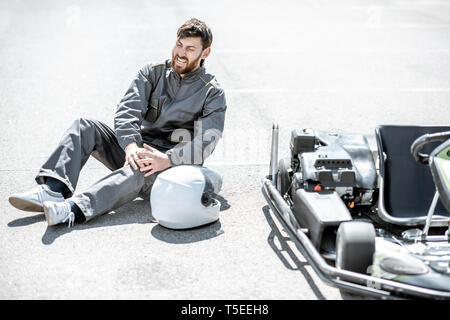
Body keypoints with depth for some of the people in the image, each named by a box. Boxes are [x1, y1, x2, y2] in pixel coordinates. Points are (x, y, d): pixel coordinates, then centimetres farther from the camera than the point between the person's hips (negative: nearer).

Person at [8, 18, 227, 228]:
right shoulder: (152, 72, 9)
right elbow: (127, 111, -4)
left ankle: (75, 209, -59)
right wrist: (131, 145, -24)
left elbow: (205, 142, -13)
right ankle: (53, 189, -34)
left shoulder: (212, 93, -1)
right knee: (84, 127, -15)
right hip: (136, 150, 5)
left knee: (141, 170, -39)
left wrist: (168, 159, -29)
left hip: (171, 166, -5)